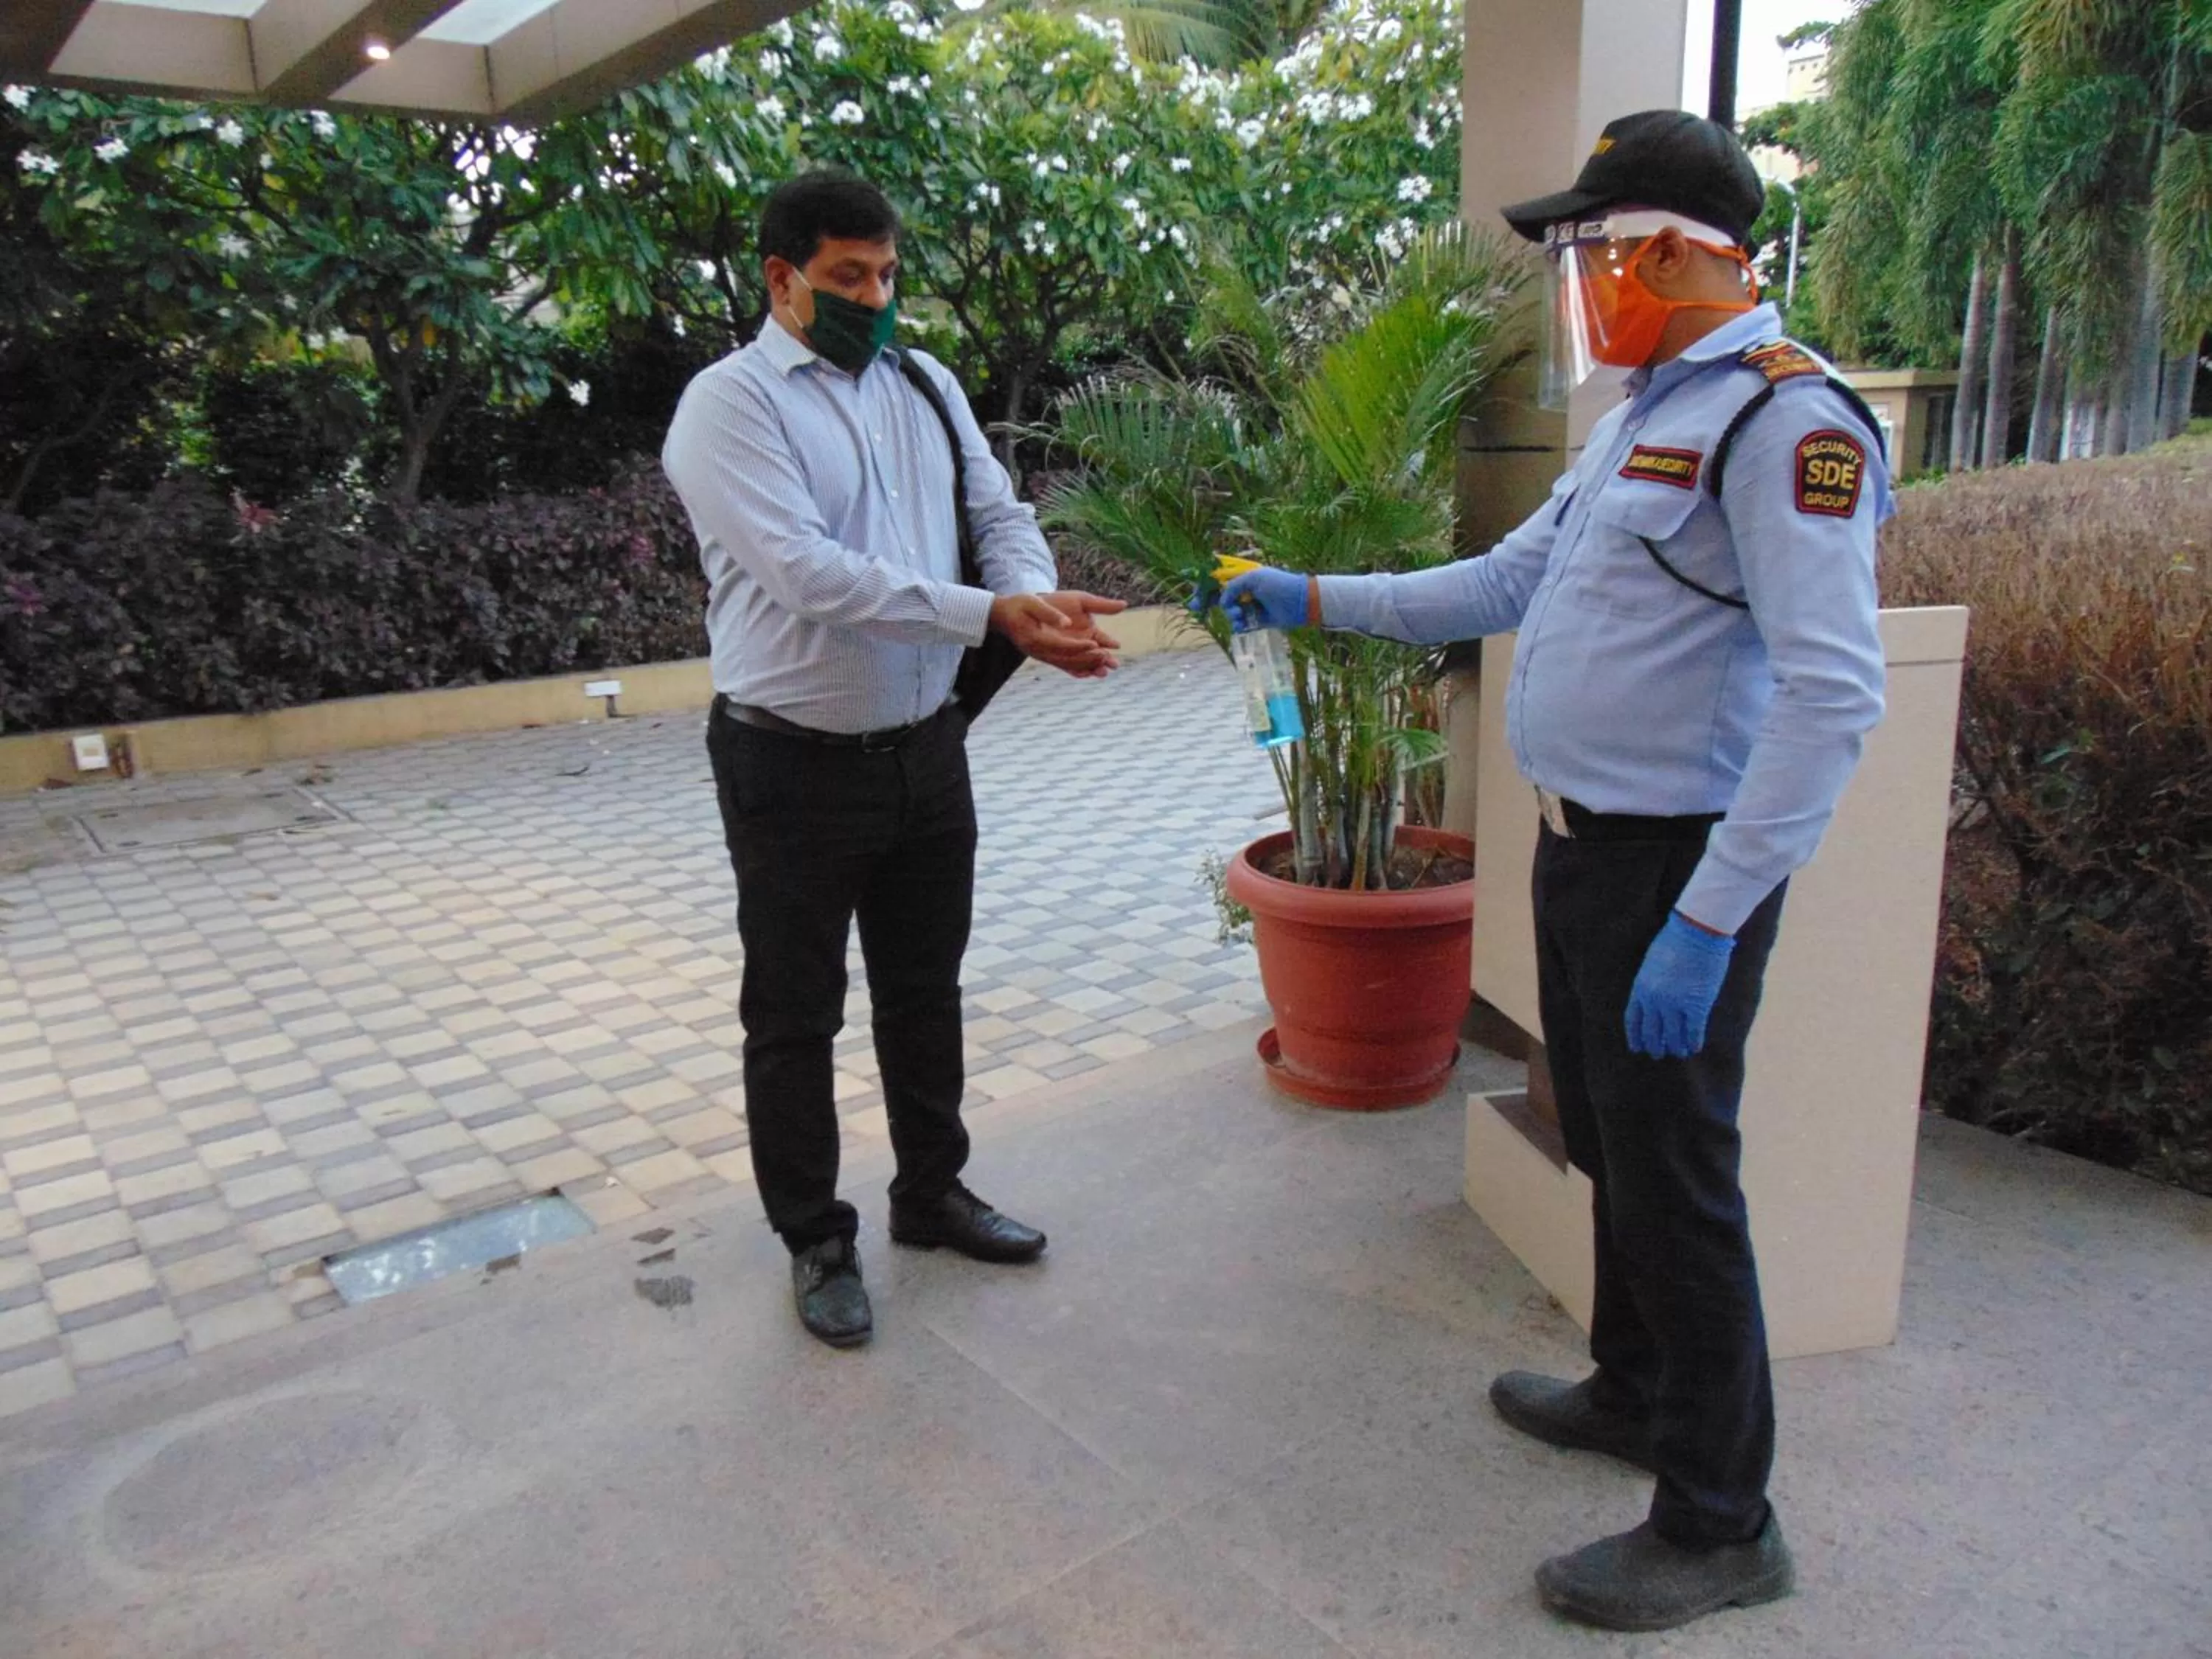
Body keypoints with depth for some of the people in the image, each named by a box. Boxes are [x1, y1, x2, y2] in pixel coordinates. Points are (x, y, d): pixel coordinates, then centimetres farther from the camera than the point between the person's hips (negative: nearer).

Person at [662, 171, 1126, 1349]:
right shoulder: (731, 402, -11)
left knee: (924, 989, 19)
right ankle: (816, 1241, 28)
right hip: (796, 764, -6)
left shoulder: (924, 386, 9)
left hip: (926, 747, 6)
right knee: (795, 1016, 8)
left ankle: (932, 1192, 40)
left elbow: (999, 513, 6)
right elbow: (809, 574, -24)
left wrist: (1041, 602, -17)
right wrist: (992, 615, -27)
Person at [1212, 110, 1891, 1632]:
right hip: (1583, 842, 9)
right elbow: (1506, 584, 20)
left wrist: (1706, 921, -28)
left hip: (1680, 866, -9)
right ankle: (1638, 1392, 42)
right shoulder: (1648, 417, 14)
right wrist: (1313, 599, 16)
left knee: (1675, 1180, 1)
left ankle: (1719, 1524, 19)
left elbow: (1832, 691, -25)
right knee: (1610, 1147, 21)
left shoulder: (1787, 417, -17)